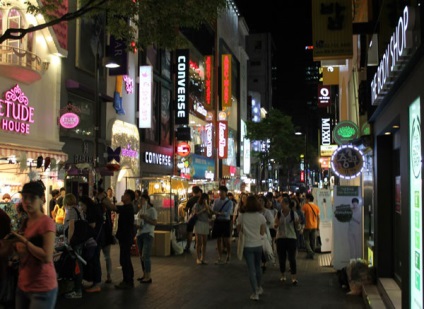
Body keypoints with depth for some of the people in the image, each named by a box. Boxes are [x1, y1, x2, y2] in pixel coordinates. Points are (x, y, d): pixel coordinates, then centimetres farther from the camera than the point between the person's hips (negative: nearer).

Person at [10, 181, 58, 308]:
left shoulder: (46, 222, -14)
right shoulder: (26, 223, 10)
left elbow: (47, 257, -23)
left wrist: (25, 242, -20)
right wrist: (16, 245, 0)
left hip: (42, 288, -8)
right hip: (22, 286, 8)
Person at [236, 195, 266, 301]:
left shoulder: (242, 216, -10)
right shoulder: (261, 217, -8)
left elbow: (239, 230, 0)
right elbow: (262, 232, -3)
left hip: (247, 245, -2)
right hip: (258, 245, 2)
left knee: (251, 269, 3)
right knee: (258, 266, 21)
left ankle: (255, 293, 2)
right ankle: (259, 288, 34)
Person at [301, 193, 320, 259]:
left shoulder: (305, 206, -10)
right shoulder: (316, 207, 5)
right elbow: (318, 217, 7)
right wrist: (318, 226, 14)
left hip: (307, 226, -4)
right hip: (314, 227, 5)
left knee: (306, 240, 3)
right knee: (313, 241, 11)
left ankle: (310, 252, -15)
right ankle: (312, 253, 16)